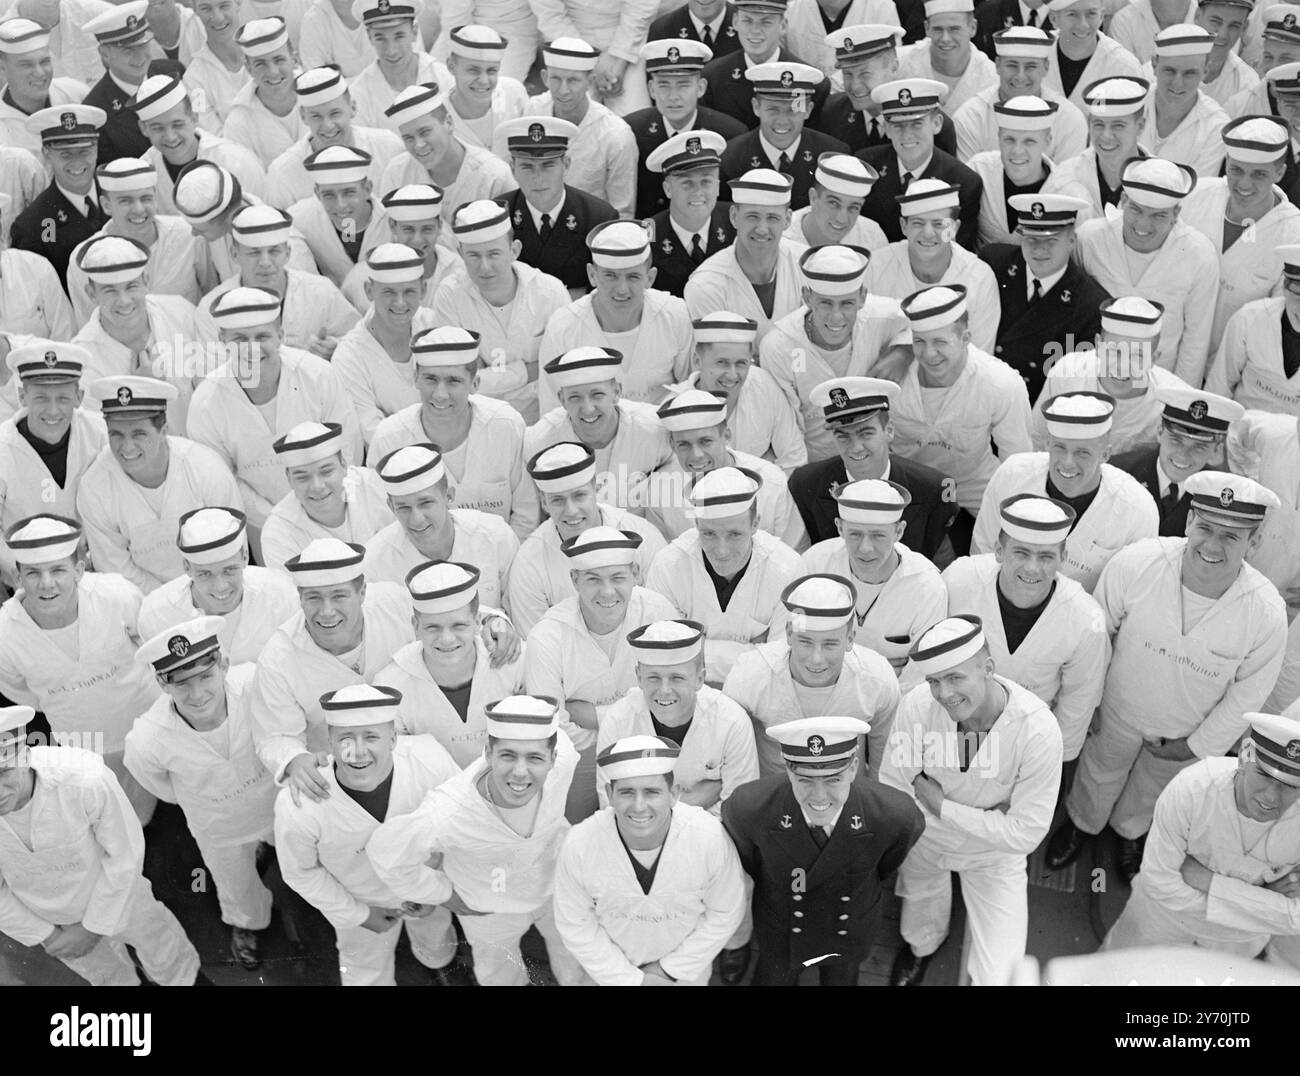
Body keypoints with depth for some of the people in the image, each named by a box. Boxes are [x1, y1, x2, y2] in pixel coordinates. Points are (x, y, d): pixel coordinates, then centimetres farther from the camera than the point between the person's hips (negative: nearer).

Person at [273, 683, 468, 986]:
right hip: (361, 899, -2)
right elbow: (301, 872, -17)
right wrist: (356, 914, -8)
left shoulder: (429, 760, -37)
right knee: (367, 972, 26)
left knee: (435, 937, 35)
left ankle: (440, 962, 70)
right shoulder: (297, 807, -40)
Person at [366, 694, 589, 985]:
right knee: (500, 975, 28)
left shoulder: (564, 756, -36)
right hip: (490, 907, -2)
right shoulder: (449, 814, -44)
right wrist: (444, 894, -11)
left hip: (558, 881, 3)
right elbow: (386, 852, -26)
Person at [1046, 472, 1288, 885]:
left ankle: (1130, 831, 65)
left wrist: (1196, 746, -6)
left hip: (1187, 732, 1)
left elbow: (1247, 694, -14)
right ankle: (1082, 823, 63)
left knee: (1151, 788, 31)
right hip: (1119, 710, 0)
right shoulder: (1136, 564, -34)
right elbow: (1098, 632, -15)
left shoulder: (1267, 612, -32)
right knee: (1100, 772, 29)